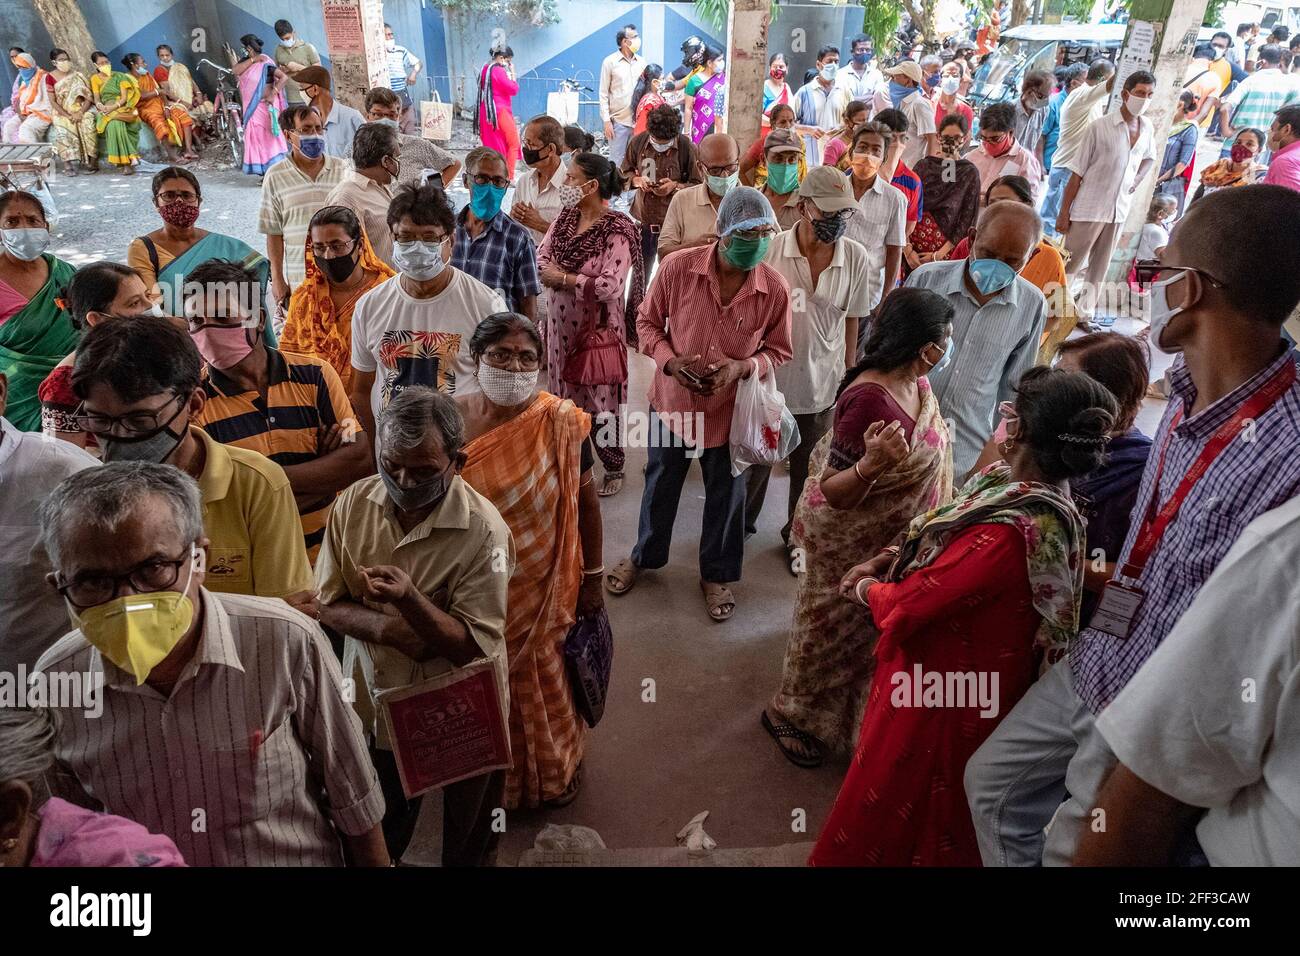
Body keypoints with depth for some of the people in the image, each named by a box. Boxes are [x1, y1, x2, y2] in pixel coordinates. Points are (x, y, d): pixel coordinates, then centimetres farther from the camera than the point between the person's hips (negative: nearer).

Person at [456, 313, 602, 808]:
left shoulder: (560, 421, -14)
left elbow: (586, 501, -6)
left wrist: (593, 577, -2)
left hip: (543, 587, -1)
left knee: (545, 682, 18)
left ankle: (553, 772, 46)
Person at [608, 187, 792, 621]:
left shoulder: (775, 288, -16)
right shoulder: (678, 268, -18)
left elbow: (778, 352, -3)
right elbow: (647, 321, -3)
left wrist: (741, 367, -23)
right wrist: (670, 361, -21)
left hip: (730, 409, 0)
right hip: (673, 400, 0)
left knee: (725, 495, 17)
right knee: (661, 483, 21)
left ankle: (716, 574, 42)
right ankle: (645, 555, 48)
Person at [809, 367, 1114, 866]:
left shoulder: (1010, 533, -36)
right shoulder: (1045, 501, -5)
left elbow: (908, 606, -27)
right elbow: (957, 556, 8)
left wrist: (864, 587, -7)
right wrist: (895, 558, -5)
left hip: (941, 696, -8)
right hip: (967, 685, 8)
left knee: (887, 823, 16)